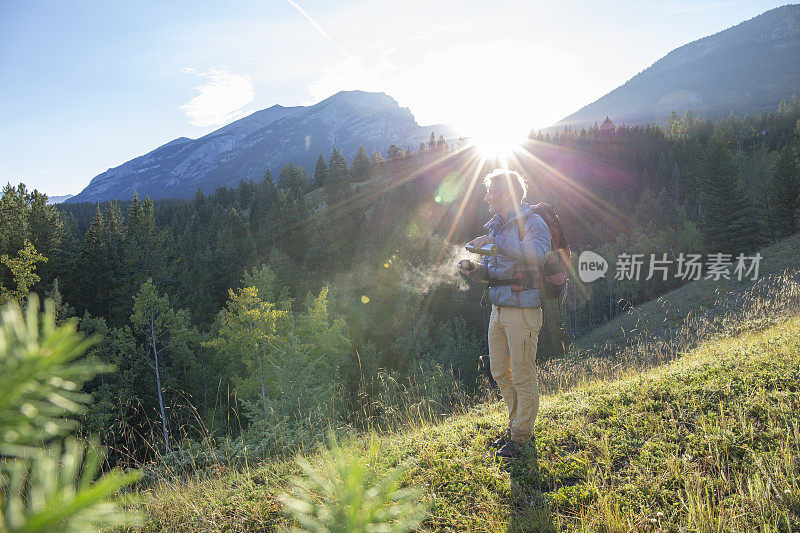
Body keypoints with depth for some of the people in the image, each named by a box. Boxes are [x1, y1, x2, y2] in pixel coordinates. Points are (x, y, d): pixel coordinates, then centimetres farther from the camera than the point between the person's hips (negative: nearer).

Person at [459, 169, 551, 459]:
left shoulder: (532, 222, -8)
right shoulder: (496, 226, 16)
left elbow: (537, 253, -30)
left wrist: (496, 243, -30)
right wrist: (473, 269, -2)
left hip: (523, 310, -8)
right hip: (499, 309, 9)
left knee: (523, 375, 1)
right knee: (499, 372, 14)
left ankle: (521, 435, 14)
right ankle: (516, 424, 31)